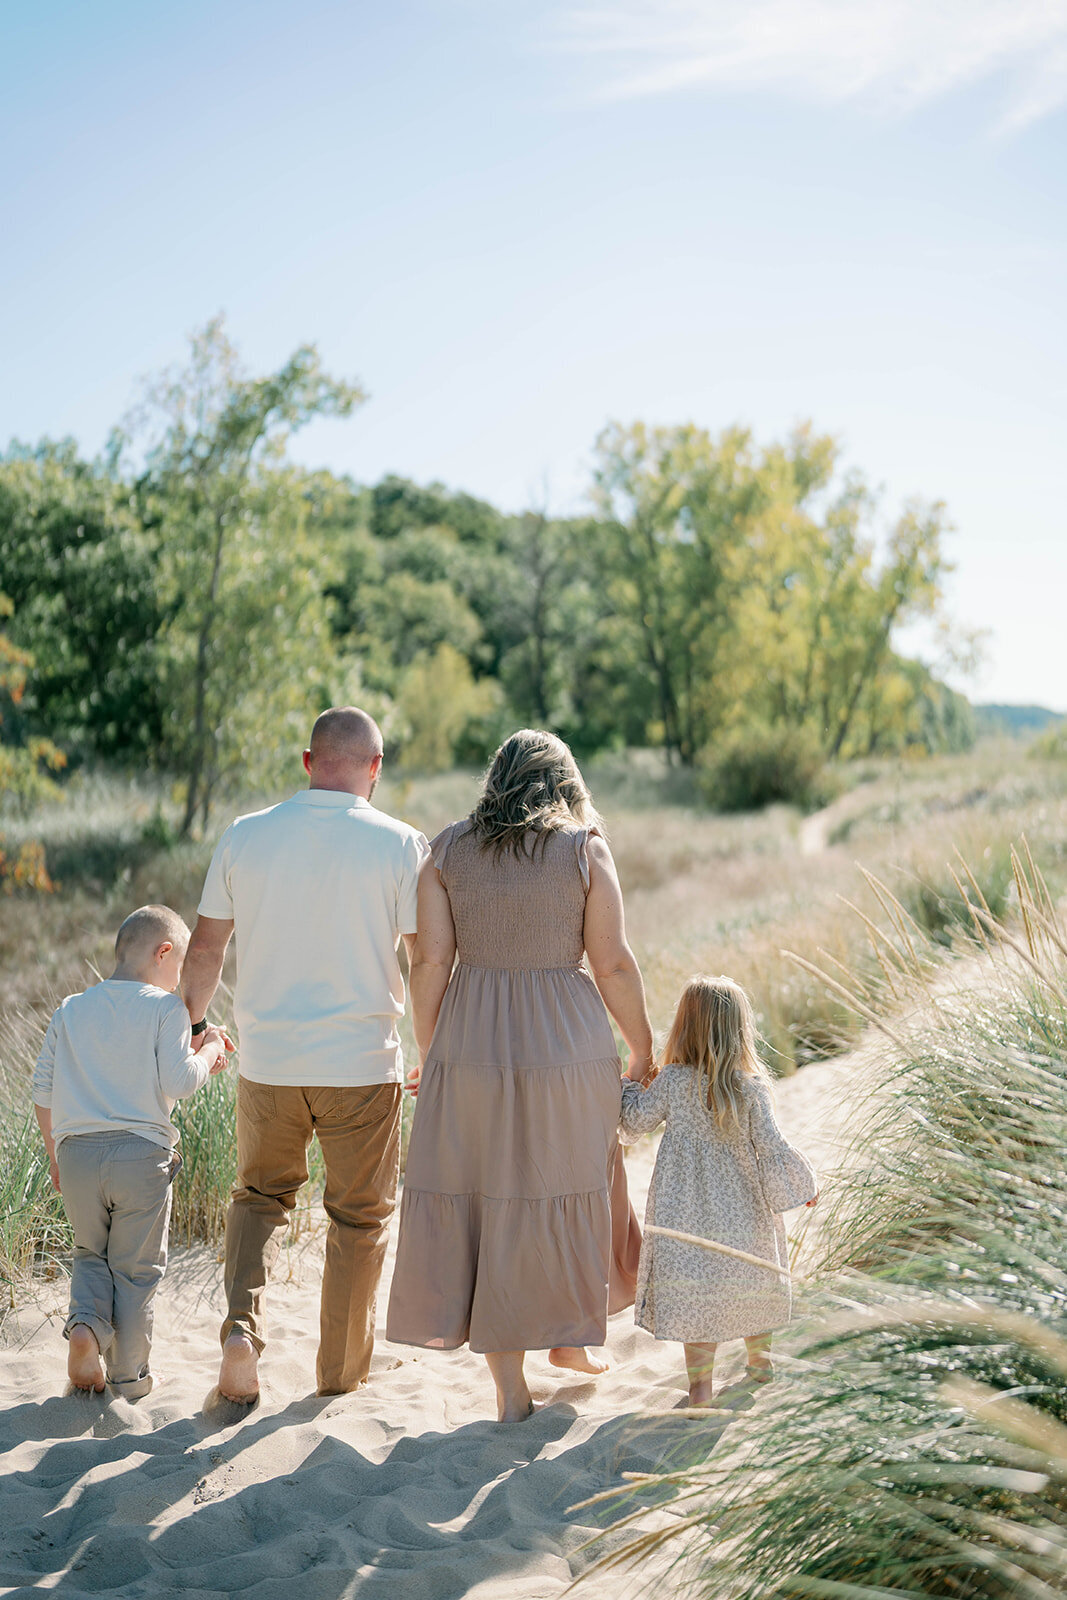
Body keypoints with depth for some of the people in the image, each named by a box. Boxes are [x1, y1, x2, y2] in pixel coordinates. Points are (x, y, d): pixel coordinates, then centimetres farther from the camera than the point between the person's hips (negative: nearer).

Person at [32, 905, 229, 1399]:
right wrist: (208, 1053, 5)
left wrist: (54, 1154, 22)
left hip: (76, 1153, 4)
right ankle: (128, 1377, 13)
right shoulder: (165, 1008, -4)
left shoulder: (70, 1010, 10)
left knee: (91, 1253, 21)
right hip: (141, 1154, -4)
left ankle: (85, 1324, -6)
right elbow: (176, 1084, -13)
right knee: (136, 1268, 9)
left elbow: (43, 1089, 11)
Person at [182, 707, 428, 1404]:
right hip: (363, 1062, -2)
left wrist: (192, 1027, 20)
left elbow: (206, 949, 5)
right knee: (360, 1215, 15)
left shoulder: (244, 836, -1)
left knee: (261, 1195, 23)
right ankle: (343, 1369, 25)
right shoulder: (401, 844, -9)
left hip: (267, 1058, 2)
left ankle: (243, 1322, 2)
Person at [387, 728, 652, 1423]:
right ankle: (568, 1335, 35)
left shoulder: (447, 850, 3)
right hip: (566, 1047, -1)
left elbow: (430, 961, 0)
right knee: (566, 1193, 19)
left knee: (482, 1206, 10)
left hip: (469, 1049, 2)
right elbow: (613, 963, -5)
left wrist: (428, 1054, 10)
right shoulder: (586, 848, -2)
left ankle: (509, 1385, 14)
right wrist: (644, 1050, 7)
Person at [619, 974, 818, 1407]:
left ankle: (700, 1382, 0)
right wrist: (803, 1186, 5)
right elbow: (771, 1148, -9)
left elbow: (633, 1120, -1)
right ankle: (760, 1360, 39)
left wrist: (631, 1082, 17)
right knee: (751, 1280, 20)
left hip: (689, 1209, -2)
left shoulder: (671, 1082, -11)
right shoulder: (753, 1088, -11)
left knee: (693, 1289, 3)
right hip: (743, 1209, 2)